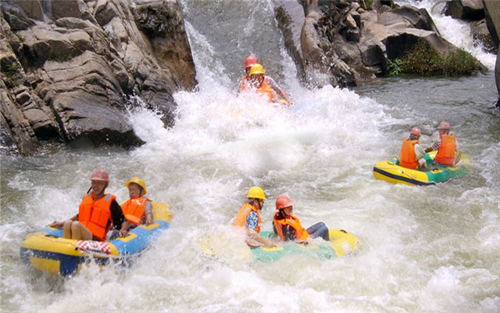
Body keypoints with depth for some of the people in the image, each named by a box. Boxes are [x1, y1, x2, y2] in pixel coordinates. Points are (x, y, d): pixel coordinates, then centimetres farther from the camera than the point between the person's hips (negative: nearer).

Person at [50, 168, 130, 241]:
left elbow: (124, 220, 5)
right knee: (68, 223, -25)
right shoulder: (86, 197, 19)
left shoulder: (110, 202, 4)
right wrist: (62, 224, 31)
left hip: (96, 240, -5)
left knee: (76, 224, -30)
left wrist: (123, 229, -16)